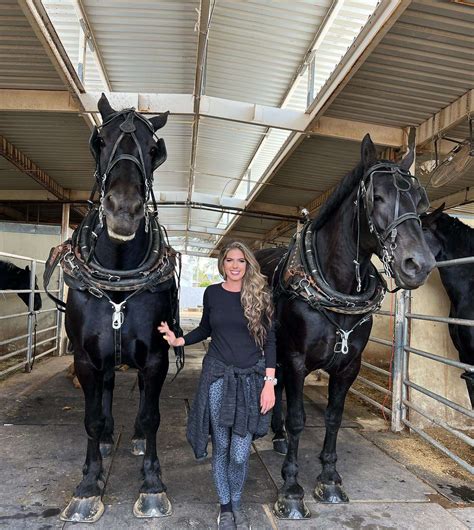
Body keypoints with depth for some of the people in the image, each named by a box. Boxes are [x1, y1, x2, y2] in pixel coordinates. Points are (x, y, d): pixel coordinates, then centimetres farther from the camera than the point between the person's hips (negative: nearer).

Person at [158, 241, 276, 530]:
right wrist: (178, 340, -1)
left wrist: (269, 382, -8)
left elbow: (270, 341, -2)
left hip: (251, 377, -1)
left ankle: (237, 504, 31)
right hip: (218, 375, 1)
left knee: (240, 454, 2)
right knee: (221, 447, 11)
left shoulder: (260, 295, -4)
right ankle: (225, 506, 34)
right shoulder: (212, 293, 1)